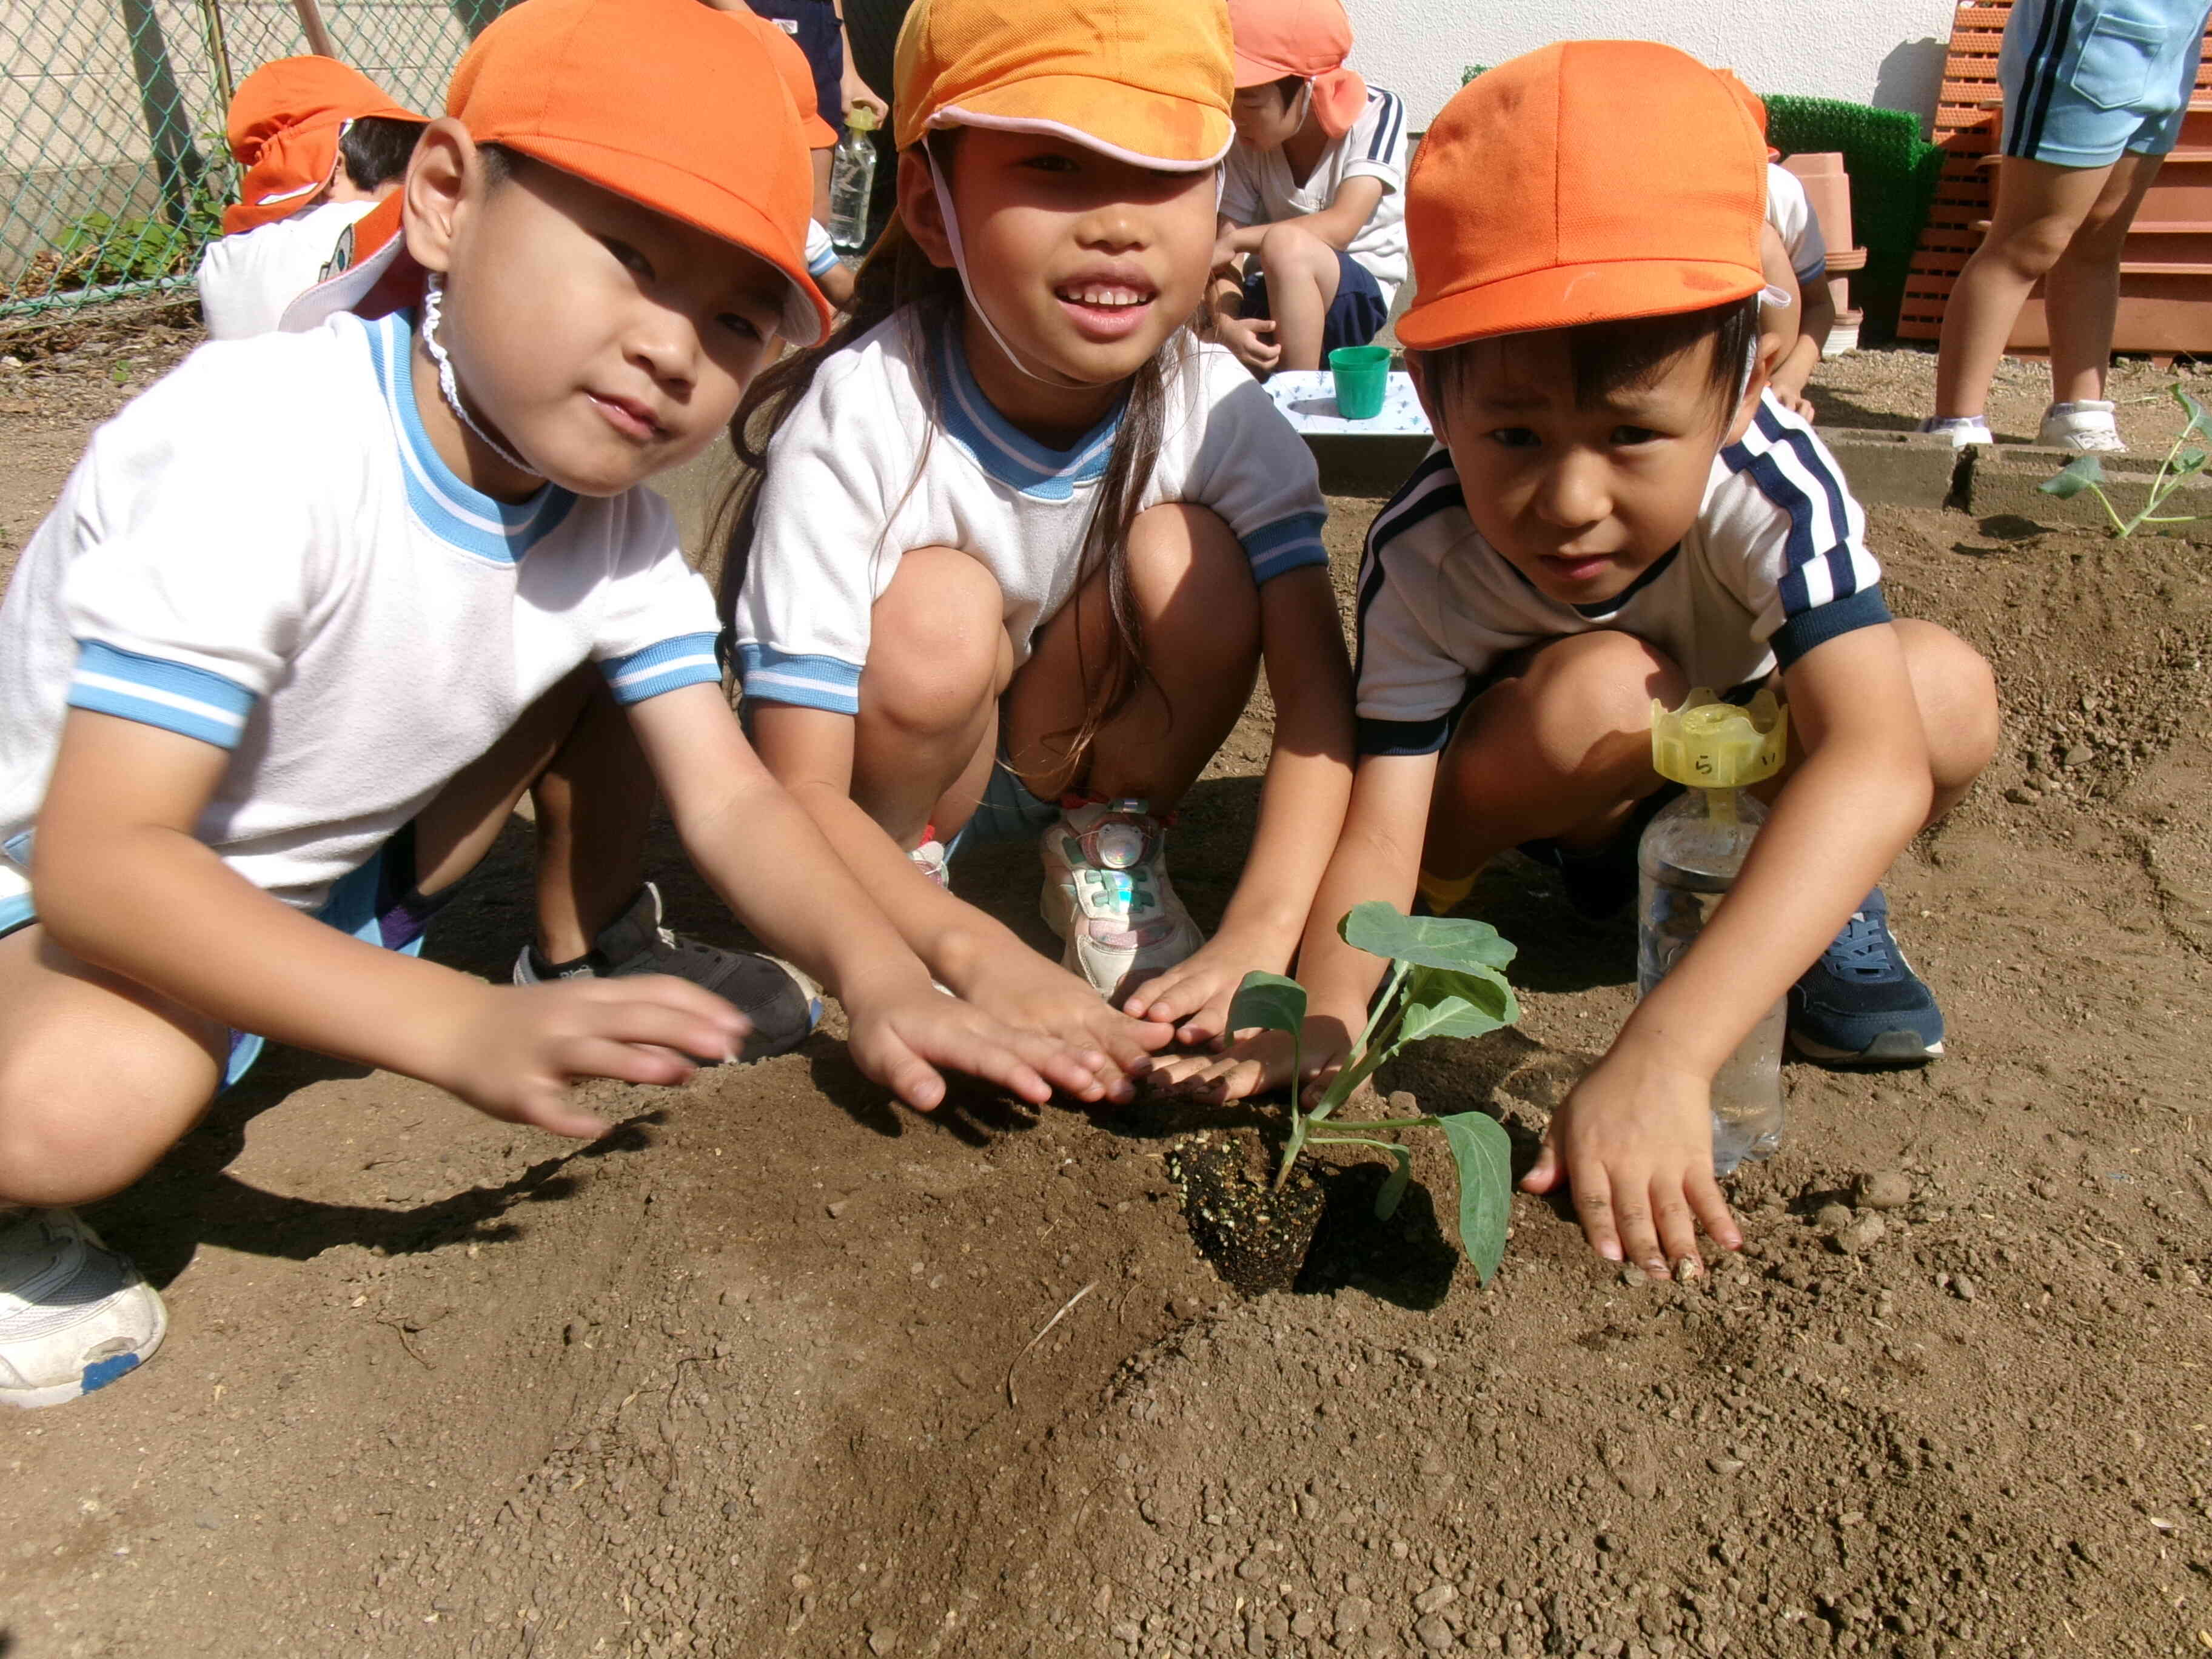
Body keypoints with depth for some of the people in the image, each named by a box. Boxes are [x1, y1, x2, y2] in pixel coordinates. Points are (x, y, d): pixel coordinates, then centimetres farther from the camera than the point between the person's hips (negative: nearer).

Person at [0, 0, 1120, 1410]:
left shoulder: (619, 526, -13)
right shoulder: (259, 449, -34)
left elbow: (729, 798, -17)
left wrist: (875, 974, -36)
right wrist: (462, 1031, -47)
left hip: (309, 869, 6)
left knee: (588, 643, -5)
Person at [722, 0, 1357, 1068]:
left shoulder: (1220, 411, -21)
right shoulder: (856, 419, -30)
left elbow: (1317, 692, -25)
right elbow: (796, 791, -31)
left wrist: (1258, 936, -39)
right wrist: (980, 956, -46)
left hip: (1075, 755, 3)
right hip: (889, 766, -2)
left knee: (1186, 555, -25)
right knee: (938, 614, -34)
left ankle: (1106, 859, 0)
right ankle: (906, 875, -5)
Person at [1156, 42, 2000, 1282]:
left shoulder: (1773, 486, -37)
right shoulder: (1422, 559, -33)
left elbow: (1878, 759, -50)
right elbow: (1384, 809, -35)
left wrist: (1662, 1055, -63)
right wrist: (1322, 1019, -56)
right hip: (1546, 797, -1)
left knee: (1951, 693, -28)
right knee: (1599, 692, -36)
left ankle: (1832, 905, 0)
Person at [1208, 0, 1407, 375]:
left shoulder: (1377, 112, -13)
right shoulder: (1246, 142, -5)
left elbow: (1341, 226, -25)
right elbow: (1227, 253, -11)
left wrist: (1235, 240, -23)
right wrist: (1226, 323, -31)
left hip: (1359, 296, -3)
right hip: (1276, 298, 4)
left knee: (1286, 244, -35)